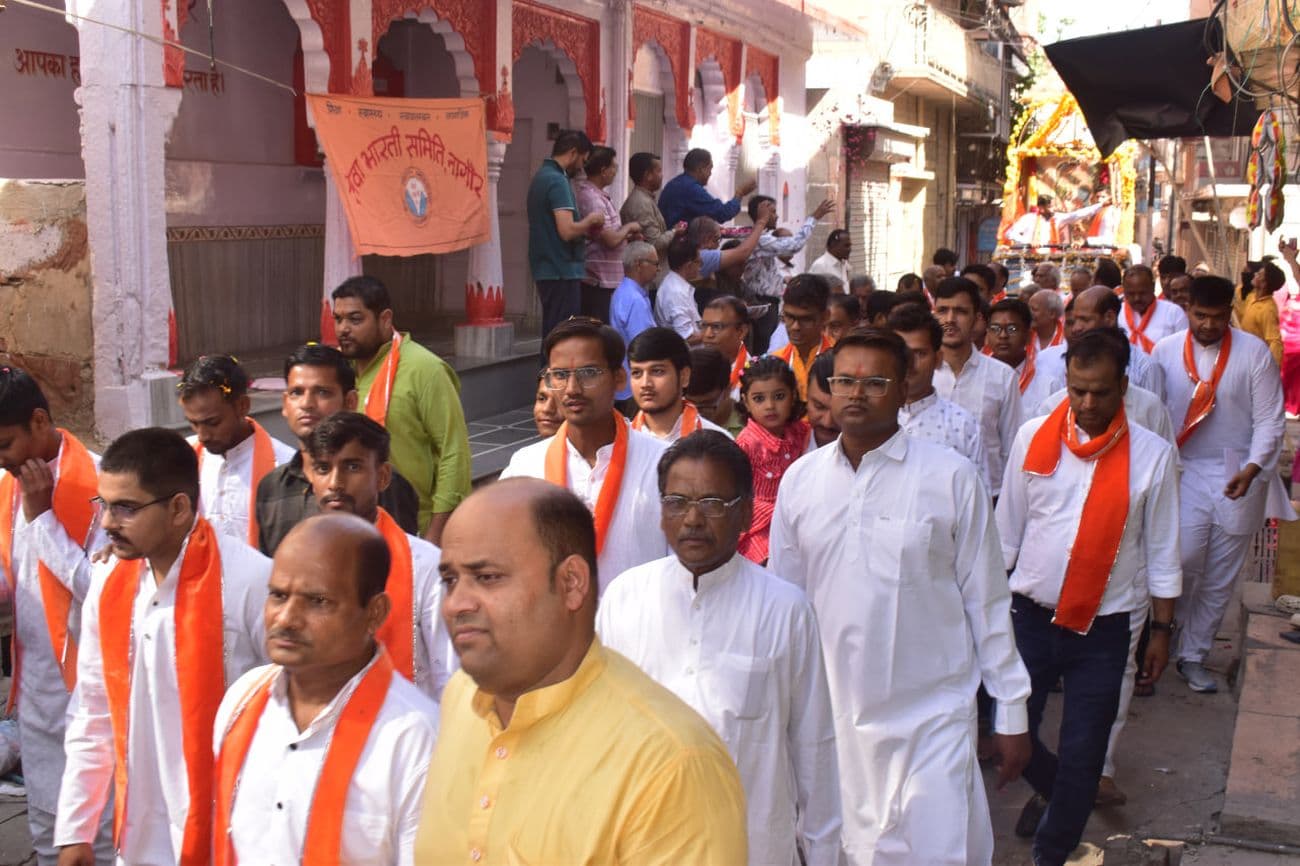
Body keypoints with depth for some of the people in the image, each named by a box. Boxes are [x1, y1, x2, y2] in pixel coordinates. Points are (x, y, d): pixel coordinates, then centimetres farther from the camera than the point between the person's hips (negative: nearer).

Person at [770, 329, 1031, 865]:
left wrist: (1011, 711, 0)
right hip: (831, 715, 3)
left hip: (932, 716, -3)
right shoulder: (799, 480, 1)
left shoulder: (952, 477, -8)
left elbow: (987, 601, -3)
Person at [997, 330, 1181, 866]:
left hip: (1104, 628, -1)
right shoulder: (1033, 438, -3)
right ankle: (1050, 787, 41)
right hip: (1031, 615, 2)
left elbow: (1161, 552, 0)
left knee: (1082, 754, 7)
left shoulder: (1152, 455, -7)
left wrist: (1162, 629, 3)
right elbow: (1007, 531, 5)